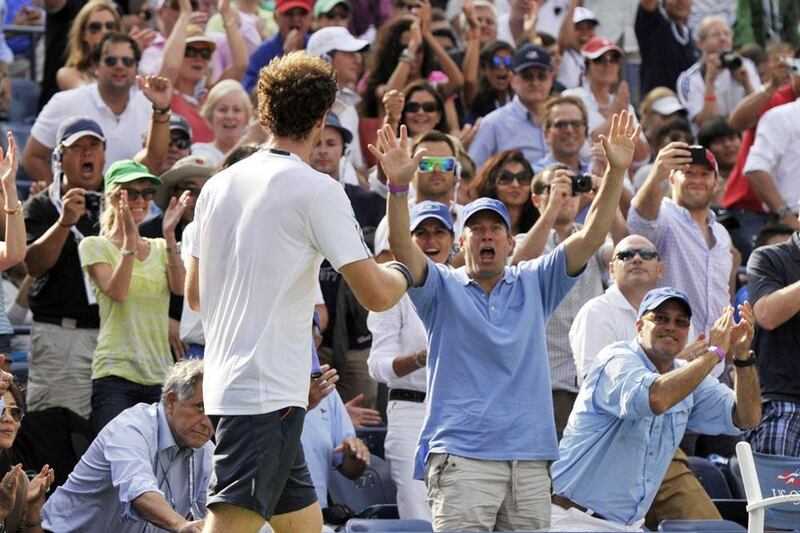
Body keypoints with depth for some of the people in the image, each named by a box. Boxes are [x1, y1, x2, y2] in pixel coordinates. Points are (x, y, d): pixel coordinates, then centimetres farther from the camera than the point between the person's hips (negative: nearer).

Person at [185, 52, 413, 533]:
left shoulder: (218, 186, 12)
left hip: (223, 382, 8)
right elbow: (375, 294, -11)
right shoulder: (316, 190, -9)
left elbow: (194, 295, 21)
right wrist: (401, 274, 11)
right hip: (269, 393, -8)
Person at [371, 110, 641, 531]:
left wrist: (615, 173, -6)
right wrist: (398, 185, -26)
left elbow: (589, 239, 7)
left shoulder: (533, 284, 16)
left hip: (530, 458, 4)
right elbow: (402, 248, -9)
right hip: (461, 456, -4)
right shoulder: (443, 288, 8)